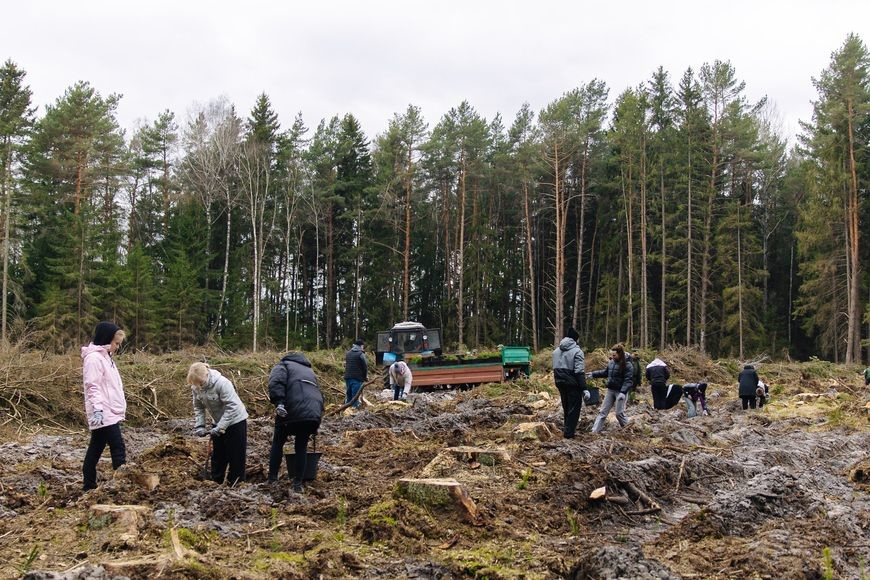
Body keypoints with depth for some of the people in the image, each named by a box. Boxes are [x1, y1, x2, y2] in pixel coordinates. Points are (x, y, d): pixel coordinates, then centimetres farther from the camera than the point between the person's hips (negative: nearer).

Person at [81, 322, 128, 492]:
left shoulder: (105, 356, 18)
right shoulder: (94, 358, -13)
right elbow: (93, 386, -20)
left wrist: (120, 409, 25)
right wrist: (98, 409, -29)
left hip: (110, 412, 10)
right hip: (103, 414, -10)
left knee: (96, 448, 12)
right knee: (118, 448, -12)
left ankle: (89, 486, 18)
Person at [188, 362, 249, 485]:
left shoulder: (222, 383, -31)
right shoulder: (196, 387, -10)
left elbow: (231, 407, -30)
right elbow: (198, 408, 0)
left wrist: (220, 427, -30)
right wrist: (199, 426, -13)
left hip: (235, 421, -7)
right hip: (218, 423, 7)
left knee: (236, 455, -1)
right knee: (217, 454, 15)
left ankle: (235, 484, 8)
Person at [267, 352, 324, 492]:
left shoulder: (283, 365, 16)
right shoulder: (308, 370, 34)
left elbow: (276, 382, -9)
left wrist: (278, 402, -20)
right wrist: (314, 428, 40)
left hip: (292, 412, -4)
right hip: (314, 415, 4)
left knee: (278, 444, 18)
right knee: (301, 447, 19)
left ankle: (272, 480, 20)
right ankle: (298, 484, 17)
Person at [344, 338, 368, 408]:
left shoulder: (348, 353, 12)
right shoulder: (361, 354, -9)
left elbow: (345, 364, 15)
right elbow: (365, 366, -7)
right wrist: (365, 376, 5)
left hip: (347, 377, 6)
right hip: (357, 378, -6)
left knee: (348, 395, 14)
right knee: (355, 396, -4)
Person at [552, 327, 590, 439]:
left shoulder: (557, 350, 9)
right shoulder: (576, 351, -14)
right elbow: (580, 372, -21)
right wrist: (584, 389, -22)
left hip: (560, 383, 7)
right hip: (573, 384, -7)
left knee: (566, 407, 21)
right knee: (574, 408, 3)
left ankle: (567, 429, 30)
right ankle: (569, 432, 2)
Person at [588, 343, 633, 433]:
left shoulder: (627, 365, -15)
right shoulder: (611, 362, 3)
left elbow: (628, 381, -20)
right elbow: (605, 372, 20)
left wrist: (623, 392, -31)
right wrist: (593, 374, 15)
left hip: (620, 391, -6)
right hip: (610, 390, 6)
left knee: (619, 413, -1)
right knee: (603, 411, 4)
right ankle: (595, 431, 4)